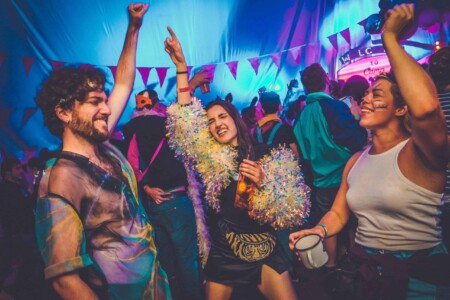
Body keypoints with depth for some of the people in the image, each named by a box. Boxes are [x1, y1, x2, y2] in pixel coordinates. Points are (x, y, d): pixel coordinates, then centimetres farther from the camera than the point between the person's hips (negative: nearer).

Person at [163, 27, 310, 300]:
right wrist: (181, 66, -14)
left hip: (265, 251, -1)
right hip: (223, 254, 1)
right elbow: (185, 118, -10)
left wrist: (263, 182, -22)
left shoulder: (267, 156, -6)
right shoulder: (211, 156, -1)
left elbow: (293, 209, -6)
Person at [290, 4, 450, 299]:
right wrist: (319, 230, -14)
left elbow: (426, 106, -39)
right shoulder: (356, 161, 2)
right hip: (367, 272, 6)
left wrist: (390, 37, -29)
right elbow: (338, 213, 9)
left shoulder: (417, 153, -17)